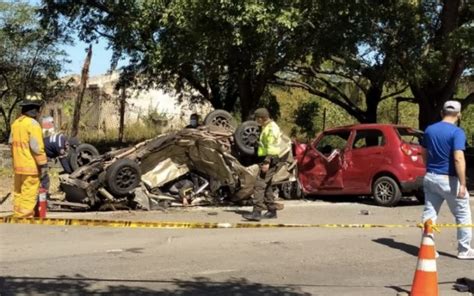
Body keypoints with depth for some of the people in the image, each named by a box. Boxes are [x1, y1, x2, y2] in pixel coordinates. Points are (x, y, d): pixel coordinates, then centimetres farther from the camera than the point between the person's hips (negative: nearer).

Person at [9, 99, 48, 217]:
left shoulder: (16, 123, 10)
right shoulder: (33, 124, -14)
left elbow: (12, 142, 14)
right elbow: (37, 147, -19)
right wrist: (43, 164, -14)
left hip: (18, 165, 8)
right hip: (31, 166, -8)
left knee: (18, 193, 16)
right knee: (29, 195, -4)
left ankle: (17, 216, 23)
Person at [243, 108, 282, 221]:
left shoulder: (271, 128, -13)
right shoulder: (266, 127, 20)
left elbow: (271, 146, -22)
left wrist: (267, 162, -28)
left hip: (269, 160, -11)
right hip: (266, 160, 11)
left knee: (259, 185, -16)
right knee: (266, 186, 16)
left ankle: (257, 212, -22)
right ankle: (272, 211, 23)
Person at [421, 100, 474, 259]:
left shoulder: (429, 130, 6)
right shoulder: (457, 132, -14)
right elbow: (458, 159, -23)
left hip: (430, 178, 6)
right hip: (449, 180, -5)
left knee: (429, 214, 8)